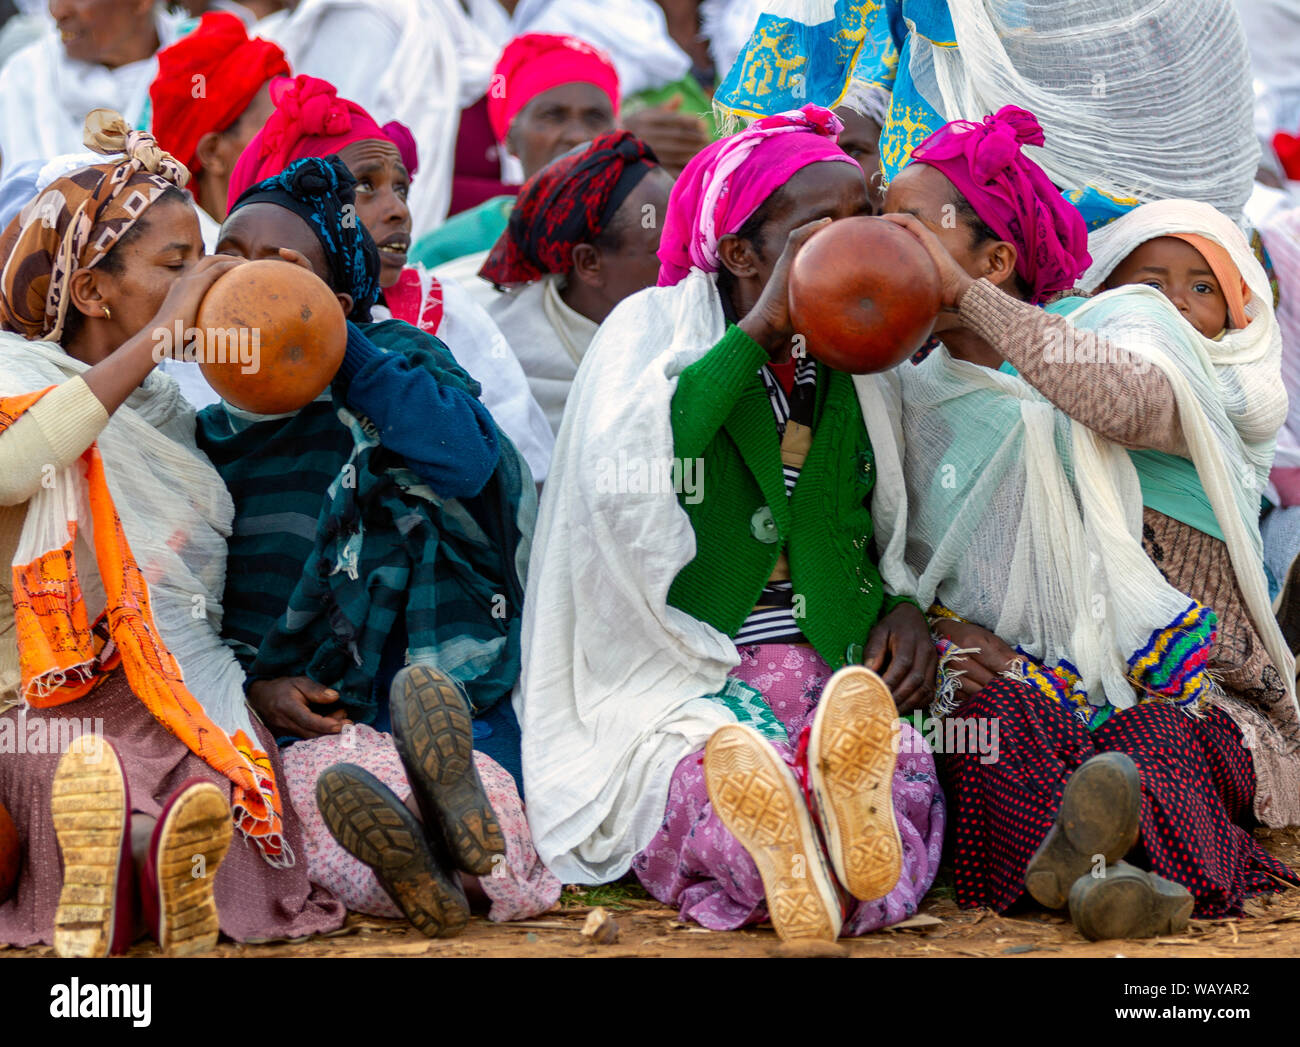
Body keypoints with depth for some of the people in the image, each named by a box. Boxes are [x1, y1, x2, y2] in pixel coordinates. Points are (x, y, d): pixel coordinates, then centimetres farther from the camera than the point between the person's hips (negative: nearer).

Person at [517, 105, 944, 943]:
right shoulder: (657, 326, 3)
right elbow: (619, 475, -20)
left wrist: (905, 607, 5)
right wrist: (762, 325, -15)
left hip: (831, 671, 2)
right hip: (677, 676, -2)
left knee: (899, 777, -34)